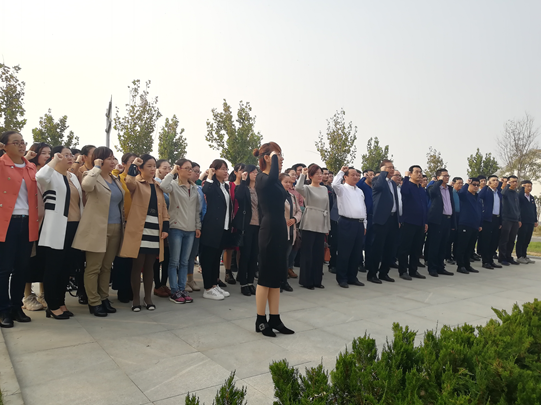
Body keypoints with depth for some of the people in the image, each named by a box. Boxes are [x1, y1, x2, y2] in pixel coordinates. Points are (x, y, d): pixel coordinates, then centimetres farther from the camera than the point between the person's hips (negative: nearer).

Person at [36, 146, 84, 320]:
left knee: (66, 267, 12)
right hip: (56, 228, -7)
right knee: (53, 267, 0)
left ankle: (60, 303, 23)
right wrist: (54, 161, -18)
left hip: (74, 227, 7)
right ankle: (53, 306, 11)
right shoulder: (51, 175, -6)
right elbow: (40, 177, -32)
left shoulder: (73, 177, 17)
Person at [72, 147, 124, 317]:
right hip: (97, 230, -7)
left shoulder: (116, 180, 16)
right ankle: (94, 303, 9)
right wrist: (96, 167, -17)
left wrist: (122, 225, 15)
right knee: (93, 268, 1)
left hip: (115, 229, 7)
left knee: (107, 267, 13)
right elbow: (86, 185, -30)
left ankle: (104, 299, 23)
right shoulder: (92, 177, -4)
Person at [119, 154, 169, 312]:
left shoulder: (158, 187, 17)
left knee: (149, 266, 11)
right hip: (139, 230, -4)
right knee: (137, 265, 1)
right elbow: (129, 182, -25)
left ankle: (148, 297, 20)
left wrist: (165, 228, 5)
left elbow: (164, 208, 14)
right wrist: (133, 165, -19)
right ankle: (136, 299, 13)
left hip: (155, 230, 4)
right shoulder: (137, 184, 2)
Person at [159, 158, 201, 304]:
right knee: (174, 261, 2)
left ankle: (182, 289, 18)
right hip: (176, 228, -5)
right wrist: (172, 172, -16)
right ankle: (174, 291, 10)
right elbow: (163, 186, -28)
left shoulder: (194, 188, 11)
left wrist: (198, 226, 10)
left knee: (184, 262, 10)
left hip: (190, 230, 5)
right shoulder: (174, 185, -4)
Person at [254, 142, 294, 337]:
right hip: (269, 230, -9)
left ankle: (275, 319, 22)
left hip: (279, 229, 9)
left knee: (277, 276, 13)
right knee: (266, 276, 1)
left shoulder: (275, 180, 14)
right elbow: (272, 178, -36)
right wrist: (274, 157, -23)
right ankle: (261, 321, 14)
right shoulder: (262, 178, -11)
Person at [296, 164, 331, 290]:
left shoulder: (325, 189, 14)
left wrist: (328, 226, 14)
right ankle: (306, 281, 7)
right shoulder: (307, 188, -1)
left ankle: (317, 280, 18)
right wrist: (302, 174, -17)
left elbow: (327, 207, 16)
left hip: (321, 225, 5)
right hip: (309, 224, -5)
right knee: (307, 253, -1)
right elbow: (298, 187, -27)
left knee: (319, 253, 9)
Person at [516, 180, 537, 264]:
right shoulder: (519, 196, -6)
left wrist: (535, 220, 15)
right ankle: (519, 257, 6)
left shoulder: (532, 198, 16)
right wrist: (522, 187, -21)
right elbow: (520, 196, -32)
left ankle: (524, 256, 21)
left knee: (527, 240, 11)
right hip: (523, 222, -7)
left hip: (530, 222, 7)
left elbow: (535, 209, 19)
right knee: (521, 239, -1)